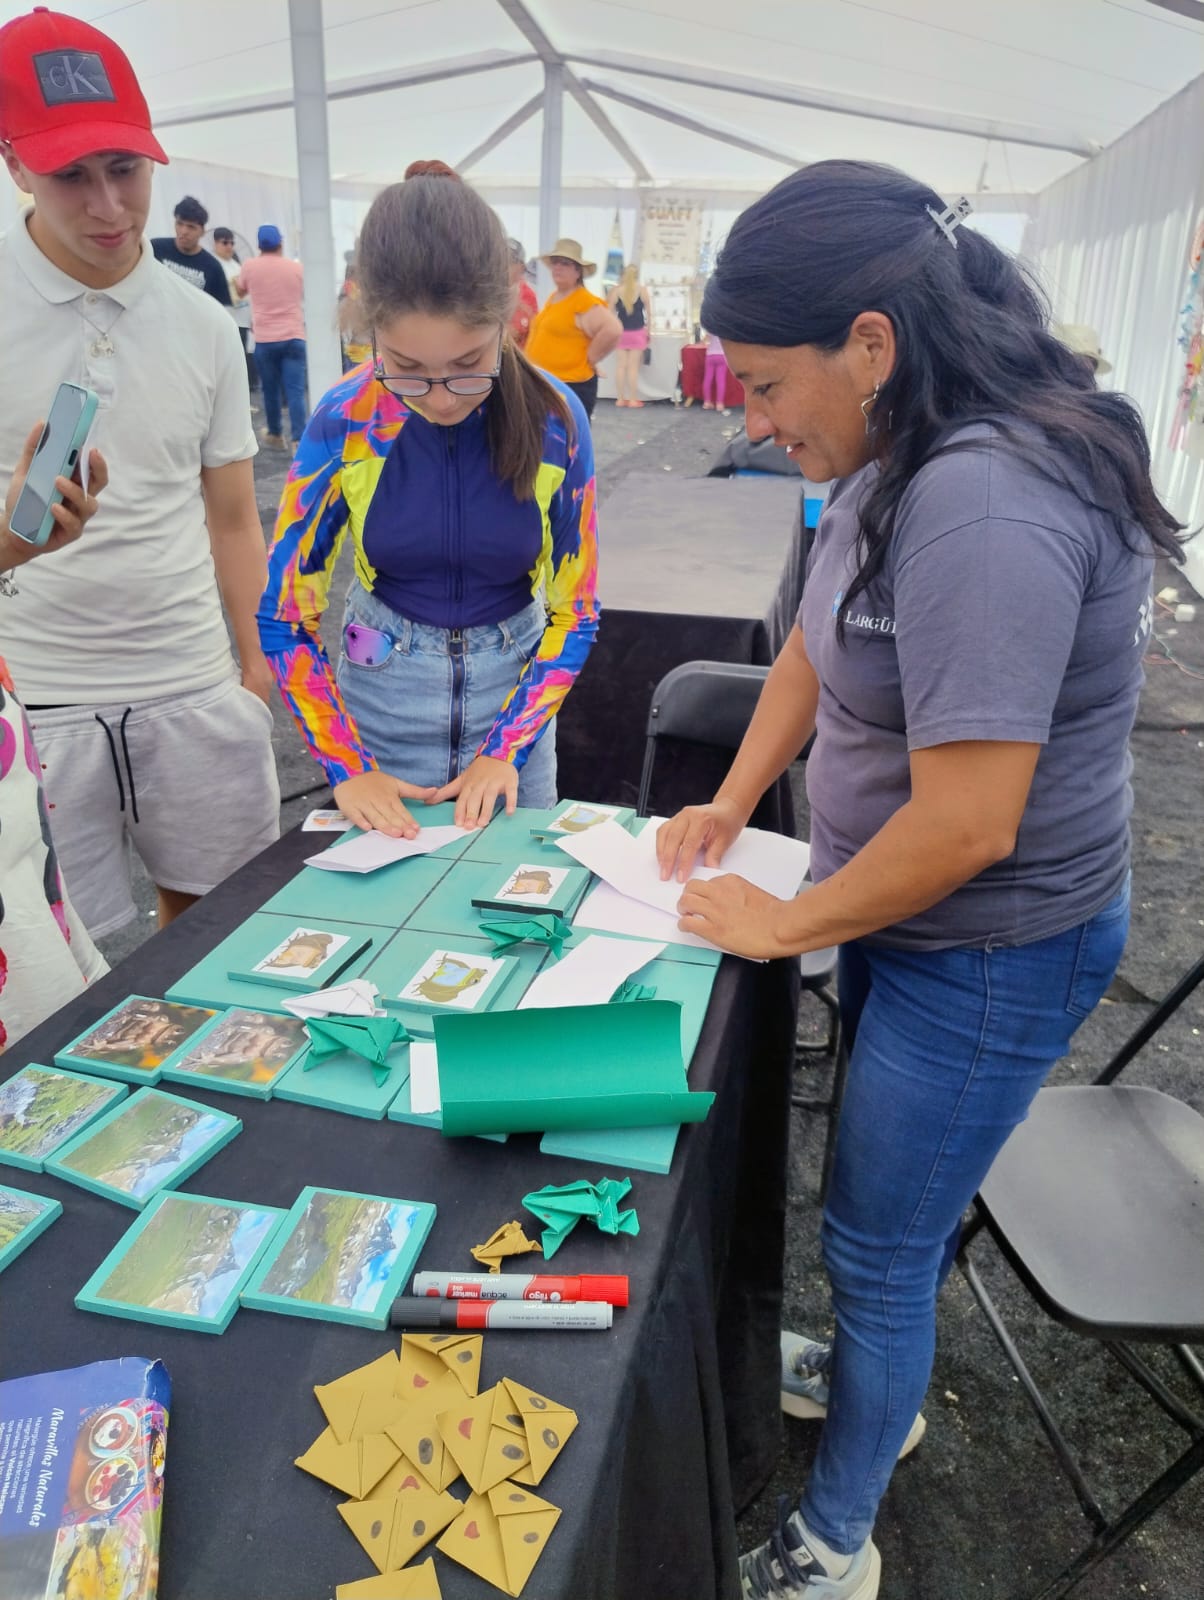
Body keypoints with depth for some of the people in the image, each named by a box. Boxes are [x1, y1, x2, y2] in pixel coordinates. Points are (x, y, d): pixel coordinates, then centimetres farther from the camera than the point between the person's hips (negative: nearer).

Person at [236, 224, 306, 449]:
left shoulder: (250, 266, 3)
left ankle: (275, 435, 25)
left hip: (264, 339, 0)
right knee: (295, 391, -6)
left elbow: (241, 290, 23)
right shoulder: (297, 267, 3)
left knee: (270, 390, 13)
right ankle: (299, 440, -16)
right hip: (294, 337, 0)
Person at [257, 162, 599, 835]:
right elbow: (285, 617, -8)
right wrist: (348, 768, -16)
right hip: (383, 696, 0)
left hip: (513, 685, 1)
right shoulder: (344, 421, -15)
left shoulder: (554, 419, -15)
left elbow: (576, 614, -7)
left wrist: (504, 749, -16)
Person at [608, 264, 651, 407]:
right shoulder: (642, 290, -2)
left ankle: (620, 399, 7)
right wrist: (648, 330, 12)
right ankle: (633, 399, 1)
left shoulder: (616, 290, -2)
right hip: (637, 332, -1)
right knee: (633, 366, 0)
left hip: (621, 332, 1)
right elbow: (648, 313, 1)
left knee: (620, 366, 6)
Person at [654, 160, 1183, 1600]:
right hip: (902, 913, 9)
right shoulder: (899, 457, 1)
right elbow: (815, 644, 14)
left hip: (987, 954, -9)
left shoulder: (985, 505, -30)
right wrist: (729, 803, 5)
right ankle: (877, 1376, 53)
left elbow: (966, 825, -30)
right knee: (893, 1199, 26)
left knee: (877, 1241, 8)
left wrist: (784, 923, -16)